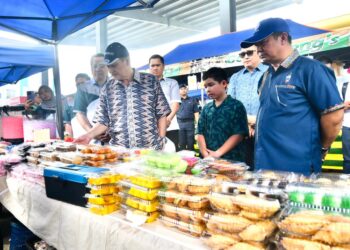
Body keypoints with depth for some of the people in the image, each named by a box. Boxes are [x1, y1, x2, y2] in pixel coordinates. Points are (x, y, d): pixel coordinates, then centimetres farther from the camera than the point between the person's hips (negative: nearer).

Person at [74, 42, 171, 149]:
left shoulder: (151, 81, 0)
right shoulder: (107, 88, 6)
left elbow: (162, 114, 1)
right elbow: (103, 121, 7)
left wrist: (161, 142, -4)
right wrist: (89, 135, -9)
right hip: (119, 152, 2)